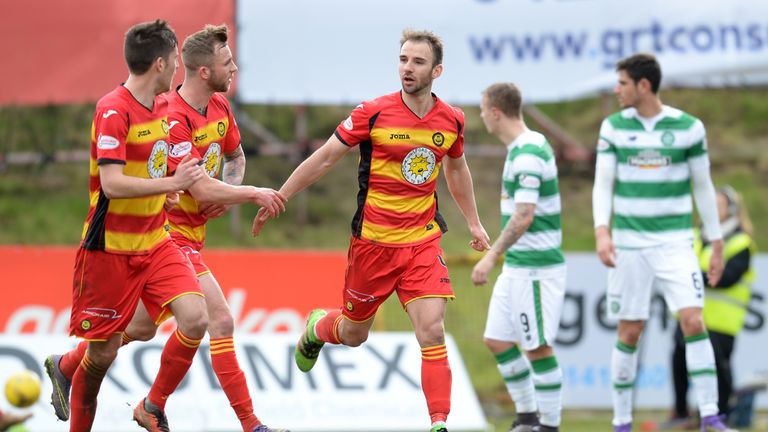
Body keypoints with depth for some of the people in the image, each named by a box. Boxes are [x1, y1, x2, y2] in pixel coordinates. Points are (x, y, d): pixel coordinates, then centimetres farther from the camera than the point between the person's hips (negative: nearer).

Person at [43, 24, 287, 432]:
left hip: (191, 234, 10)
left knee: (142, 327, 21)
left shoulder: (220, 107, 6)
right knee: (220, 322, -15)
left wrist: (227, 193, 3)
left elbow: (236, 157, 23)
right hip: (170, 234, -10)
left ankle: (65, 366, 40)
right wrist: (254, 194, -16)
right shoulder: (173, 119, -22)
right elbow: (201, 189, -25)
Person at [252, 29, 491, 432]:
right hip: (372, 242, -2)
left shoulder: (451, 121, -1)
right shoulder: (374, 113, -12)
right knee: (355, 334, 13)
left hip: (423, 242, 2)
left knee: (431, 331, -14)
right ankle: (318, 327, 50)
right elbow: (324, 159, -4)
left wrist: (474, 222, 25)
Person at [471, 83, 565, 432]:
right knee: (497, 341, 11)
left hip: (536, 268, -10)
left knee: (538, 347, -3)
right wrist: (502, 251, 27)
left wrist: (491, 256, -25)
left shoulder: (528, 155, -19)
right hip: (517, 267, 10)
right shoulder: (524, 147, 12)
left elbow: (523, 217, -25)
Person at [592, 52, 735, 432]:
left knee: (693, 321, -15)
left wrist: (716, 246, 7)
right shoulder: (613, 128, 2)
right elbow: (602, 184, 1)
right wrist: (602, 232, -16)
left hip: (674, 242, -1)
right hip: (628, 244, 1)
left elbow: (703, 187, 6)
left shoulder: (689, 127, -2)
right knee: (629, 332, 3)